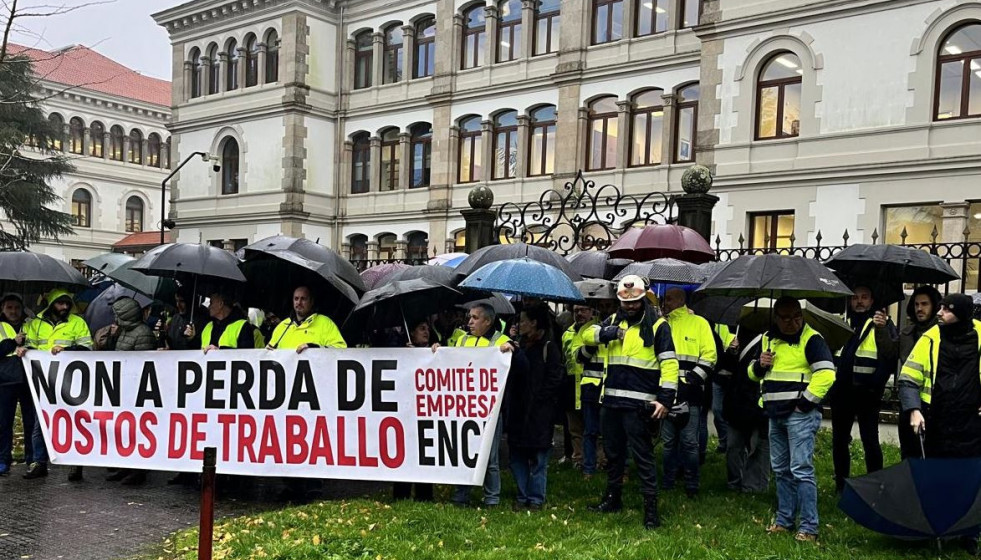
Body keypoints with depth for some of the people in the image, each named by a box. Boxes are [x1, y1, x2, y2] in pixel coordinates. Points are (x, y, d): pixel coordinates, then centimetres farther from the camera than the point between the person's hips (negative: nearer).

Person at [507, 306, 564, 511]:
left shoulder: (548, 348, -5)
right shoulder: (519, 346, 16)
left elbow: (556, 379, -11)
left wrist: (538, 399, -13)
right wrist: (508, 401, 6)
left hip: (538, 413, -7)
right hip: (516, 412, 7)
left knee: (537, 459, 1)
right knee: (517, 457, 9)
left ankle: (535, 499, 9)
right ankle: (522, 497, 19)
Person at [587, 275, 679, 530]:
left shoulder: (657, 325, -5)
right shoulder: (614, 320, 12)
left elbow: (669, 364, -9)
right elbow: (590, 334, 1)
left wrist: (666, 399, -16)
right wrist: (609, 332, -18)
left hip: (638, 403, -6)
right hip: (611, 400, 6)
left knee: (642, 454, -3)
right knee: (613, 451, 18)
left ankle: (651, 506, 5)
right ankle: (613, 497, 32)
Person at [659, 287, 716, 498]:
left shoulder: (699, 323, 2)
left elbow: (709, 356, -3)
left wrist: (691, 381, -12)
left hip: (690, 394, -4)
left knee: (689, 441, -1)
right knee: (668, 440, 11)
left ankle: (692, 486, 10)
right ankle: (667, 482, 22)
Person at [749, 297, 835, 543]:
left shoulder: (811, 339, -9)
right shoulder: (768, 339, 13)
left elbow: (826, 374, -18)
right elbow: (754, 374, 22)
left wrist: (806, 402, -17)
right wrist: (759, 365, -1)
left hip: (800, 414, -7)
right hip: (776, 413, 8)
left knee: (801, 469, -9)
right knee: (781, 469, 13)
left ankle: (809, 527, -2)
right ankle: (784, 520, 23)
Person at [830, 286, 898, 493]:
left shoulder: (882, 322, 2)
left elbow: (891, 353, -13)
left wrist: (883, 329, -28)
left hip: (867, 392, -4)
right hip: (842, 391, 5)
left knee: (870, 441, -3)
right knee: (839, 440, 11)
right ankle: (841, 485, 22)